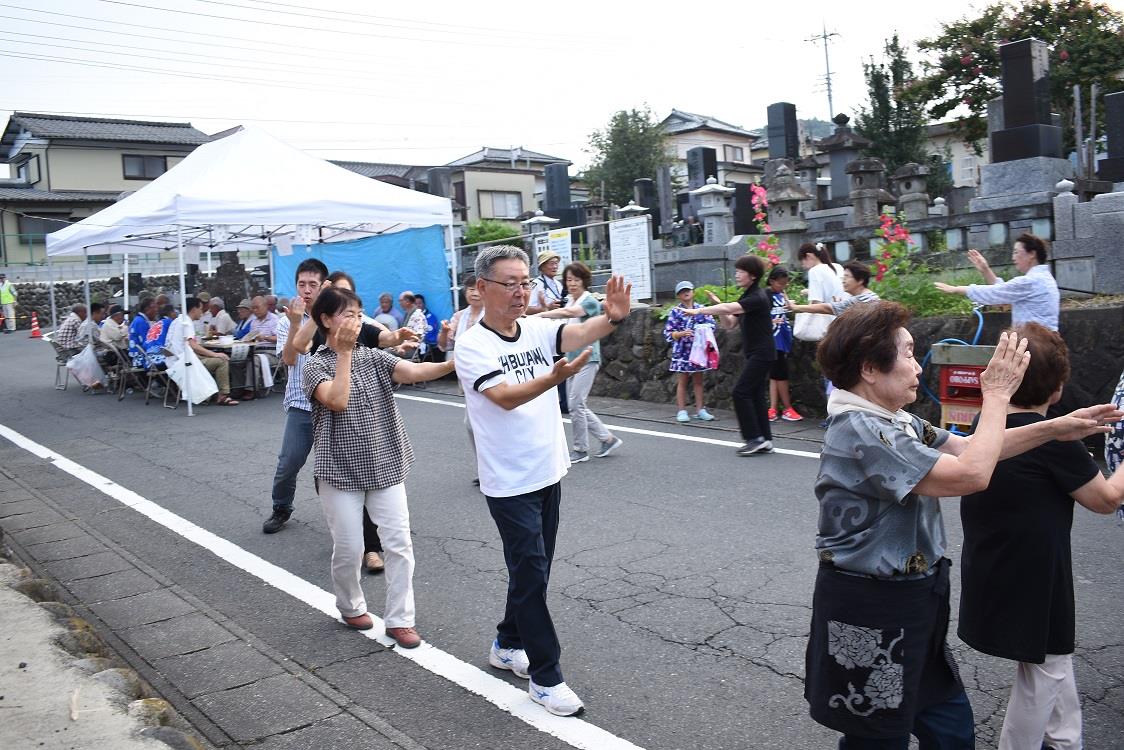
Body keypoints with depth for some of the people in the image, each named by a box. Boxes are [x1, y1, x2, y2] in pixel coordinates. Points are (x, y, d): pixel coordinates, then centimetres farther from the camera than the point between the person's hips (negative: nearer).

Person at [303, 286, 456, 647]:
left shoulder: (372, 357, 6)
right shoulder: (316, 365, -4)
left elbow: (413, 371, -12)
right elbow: (337, 401, -23)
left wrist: (454, 363, -29)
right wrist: (344, 353, -18)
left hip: (385, 466, 3)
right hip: (341, 471, -3)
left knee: (399, 543, -1)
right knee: (349, 549, 5)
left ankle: (399, 620, 10)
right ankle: (351, 607, 32)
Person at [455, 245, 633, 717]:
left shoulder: (537, 330, 1)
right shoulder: (471, 345, -13)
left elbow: (579, 333, -19)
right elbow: (505, 396, -28)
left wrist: (612, 317, -41)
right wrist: (556, 377, -45)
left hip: (549, 473, 6)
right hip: (510, 483, -6)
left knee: (533, 570, 18)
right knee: (530, 574, -1)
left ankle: (507, 645, 37)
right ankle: (545, 676, 11)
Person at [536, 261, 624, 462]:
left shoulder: (590, 301, -10)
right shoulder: (569, 302, 13)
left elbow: (569, 313, -29)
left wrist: (539, 315, -31)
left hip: (587, 359, -8)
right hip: (572, 359, 8)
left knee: (576, 404, -8)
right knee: (578, 406, 8)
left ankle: (581, 450, 5)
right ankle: (608, 439, 20)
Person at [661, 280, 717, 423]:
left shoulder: (701, 309, 3)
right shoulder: (675, 312, -3)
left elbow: (711, 323, 0)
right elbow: (668, 333, -5)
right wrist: (682, 333, -19)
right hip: (682, 351, -2)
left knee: (698, 380, 10)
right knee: (682, 381, 4)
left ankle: (700, 409, 16)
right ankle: (682, 411, 9)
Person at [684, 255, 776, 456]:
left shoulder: (758, 297, -16)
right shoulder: (746, 297, 14)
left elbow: (729, 308, -28)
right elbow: (730, 324, 12)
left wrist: (699, 311, -27)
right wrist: (719, 307, -4)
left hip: (762, 353, -9)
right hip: (754, 353, 9)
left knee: (741, 392, -12)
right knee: (755, 395, 8)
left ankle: (755, 438, -8)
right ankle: (765, 441, 11)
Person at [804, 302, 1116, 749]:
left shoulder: (893, 421, 5)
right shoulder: (859, 431, -26)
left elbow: (965, 449, 15)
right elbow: (970, 474, -28)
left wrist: (1054, 429, 7)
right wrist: (997, 396, -15)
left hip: (910, 602, 10)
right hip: (871, 612, -10)